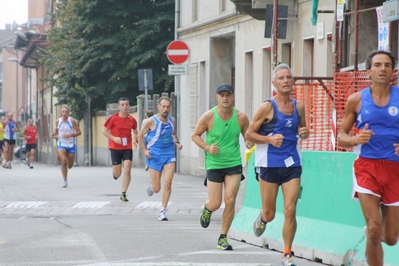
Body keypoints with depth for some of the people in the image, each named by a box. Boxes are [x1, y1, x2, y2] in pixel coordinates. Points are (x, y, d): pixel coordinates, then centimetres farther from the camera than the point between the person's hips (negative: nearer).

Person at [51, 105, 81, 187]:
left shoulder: (72, 121, -9)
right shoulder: (58, 121, 0)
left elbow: (79, 132, -7)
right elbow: (56, 131, 16)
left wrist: (70, 135, -23)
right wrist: (54, 134, -8)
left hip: (71, 145, 0)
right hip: (61, 144, 0)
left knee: (69, 166, 6)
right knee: (63, 161, -20)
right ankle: (65, 181, -11)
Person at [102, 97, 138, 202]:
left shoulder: (132, 120, 1)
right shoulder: (113, 118, -8)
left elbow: (135, 131, 17)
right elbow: (104, 131, -3)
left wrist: (135, 140, -3)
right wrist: (114, 138, -17)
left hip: (128, 148, 2)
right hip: (115, 148, -2)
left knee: (127, 171, -12)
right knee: (117, 174, 2)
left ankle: (123, 194, -6)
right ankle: (115, 173, 41)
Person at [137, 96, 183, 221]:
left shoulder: (172, 121, 4)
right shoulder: (151, 121, -9)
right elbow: (140, 135, 1)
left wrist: (177, 143, 4)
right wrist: (144, 150, -10)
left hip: (169, 155, 3)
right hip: (155, 156, -3)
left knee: (168, 183, -14)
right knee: (156, 189, 1)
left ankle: (163, 211, -4)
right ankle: (151, 186, 40)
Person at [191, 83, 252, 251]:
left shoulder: (241, 117, -3)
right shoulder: (209, 116, -9)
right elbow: (195, 135, 2)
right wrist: (207, 147, -14)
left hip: (234, 164, 1)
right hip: (214, 164, -1)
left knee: (230, 201, -7)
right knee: (215, 204, -1)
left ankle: (223, 238, 7)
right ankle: (207, 209, 38)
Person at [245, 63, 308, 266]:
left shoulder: (298, 107, 5)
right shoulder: (268, 107, -8)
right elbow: (249, 134, -4)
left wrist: (304, 133, -3)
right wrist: (269, 139, -20)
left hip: (292, 165, 2)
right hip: (270, 165, -2)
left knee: (290, 211, -8)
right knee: (269, 214, 6)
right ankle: (262, 219, 44)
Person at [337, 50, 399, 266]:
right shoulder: (357, 100, 2)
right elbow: (341, 137, 8)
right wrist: (356, 139, -15)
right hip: (367, 166, -1)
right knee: (375, 228, -17)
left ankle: (370, 232, 43)